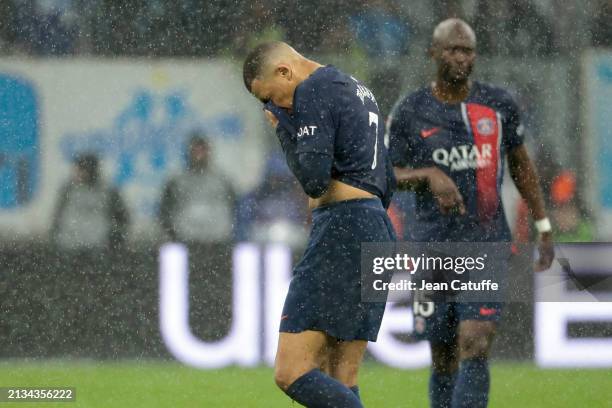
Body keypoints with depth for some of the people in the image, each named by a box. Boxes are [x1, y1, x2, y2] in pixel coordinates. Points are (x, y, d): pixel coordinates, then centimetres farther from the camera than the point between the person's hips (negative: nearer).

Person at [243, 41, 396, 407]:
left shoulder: (312, 92, -8)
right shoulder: (359, 90, 22)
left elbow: (314, 179, -16)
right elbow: (387, 182, 26)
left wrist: (283, 127, -2)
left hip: (341, 230, -10)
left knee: (293, 374, -14)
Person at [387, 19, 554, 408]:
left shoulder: (499, 104, 3)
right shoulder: (409, 113, 0)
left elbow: (521, 165, 15)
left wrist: (544, 228, 15)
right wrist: (429, 174, -17)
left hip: (488, 244, 0)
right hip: (433, 245, 0)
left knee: (475, 350, -15)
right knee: (443, 359, 6)